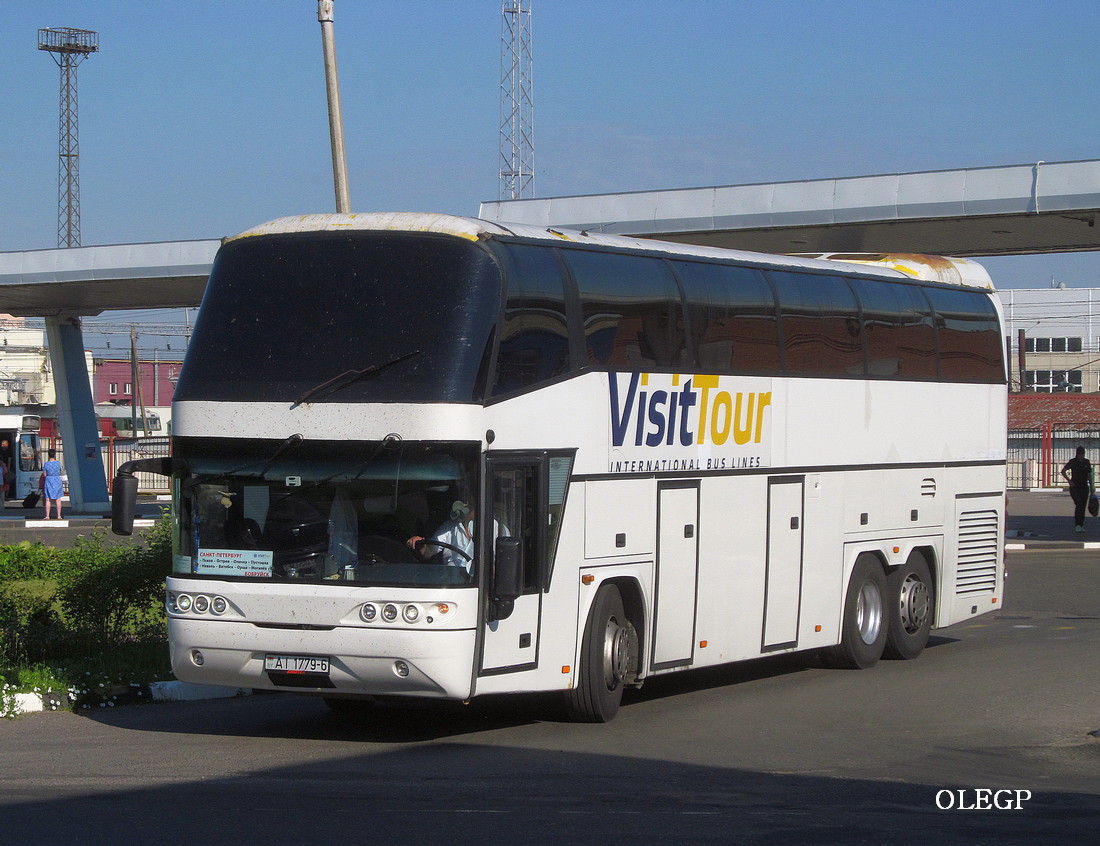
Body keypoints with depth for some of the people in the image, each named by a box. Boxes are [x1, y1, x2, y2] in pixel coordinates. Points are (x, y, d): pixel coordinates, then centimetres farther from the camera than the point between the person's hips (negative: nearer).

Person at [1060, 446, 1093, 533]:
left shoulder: (1087, 462, 8)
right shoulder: (1072, 462, -4)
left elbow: (1089, 476, 13)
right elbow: (1063, 471, -1)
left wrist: (1092, 488, 11)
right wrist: (1069, 481, -9)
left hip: (1084, 487, 4)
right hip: (1075, 487, -4)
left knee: (1083, 506, 4)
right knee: (1079, 504, -19)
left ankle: (1081, 526, 12)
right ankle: (1077, 525, -16)